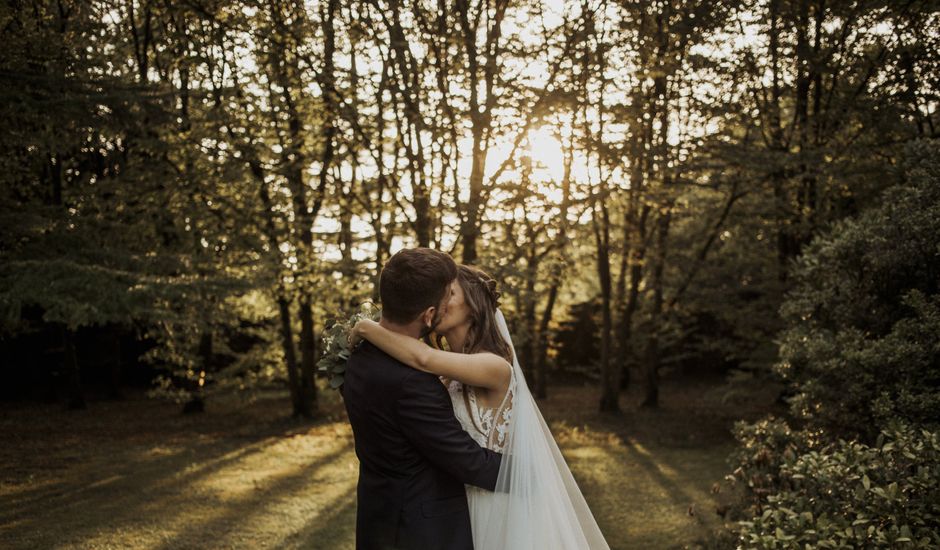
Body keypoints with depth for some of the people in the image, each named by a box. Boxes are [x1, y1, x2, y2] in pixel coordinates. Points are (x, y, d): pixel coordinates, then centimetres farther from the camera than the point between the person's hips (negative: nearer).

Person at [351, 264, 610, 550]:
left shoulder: (495, 366, -20)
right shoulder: (448, 373, 5)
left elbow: (425, 358, -34)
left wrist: (366, 327, -22)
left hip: (500, 502, -6)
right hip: (460, 500, 7)